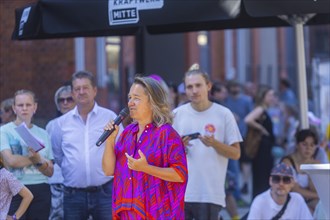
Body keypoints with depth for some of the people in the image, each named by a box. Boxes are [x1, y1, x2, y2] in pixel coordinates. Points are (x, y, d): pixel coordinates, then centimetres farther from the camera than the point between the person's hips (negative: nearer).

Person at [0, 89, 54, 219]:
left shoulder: (43, 134, 12)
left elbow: (50, 171, 9)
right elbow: (10, 161, -13)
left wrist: (38, 160, -11)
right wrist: (38, 159, -3)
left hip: (41, 190, 4)